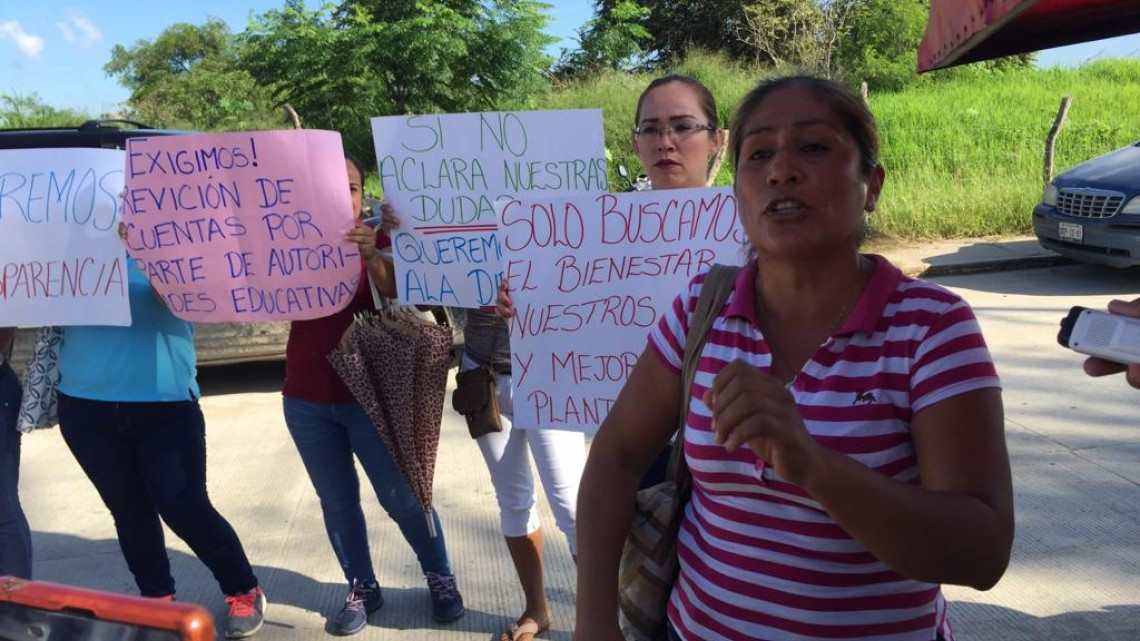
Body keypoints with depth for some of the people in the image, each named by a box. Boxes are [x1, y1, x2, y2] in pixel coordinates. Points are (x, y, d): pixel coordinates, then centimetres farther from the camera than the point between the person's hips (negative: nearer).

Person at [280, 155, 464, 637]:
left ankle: (440, 577, 23)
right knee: (337, 501, 10)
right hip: (306, 400, 3)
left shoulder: (375, 240, -4)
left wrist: (373, 255, -42)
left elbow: (396, 291, -22)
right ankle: (361, 588, 27)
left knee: (402, 498, 2)